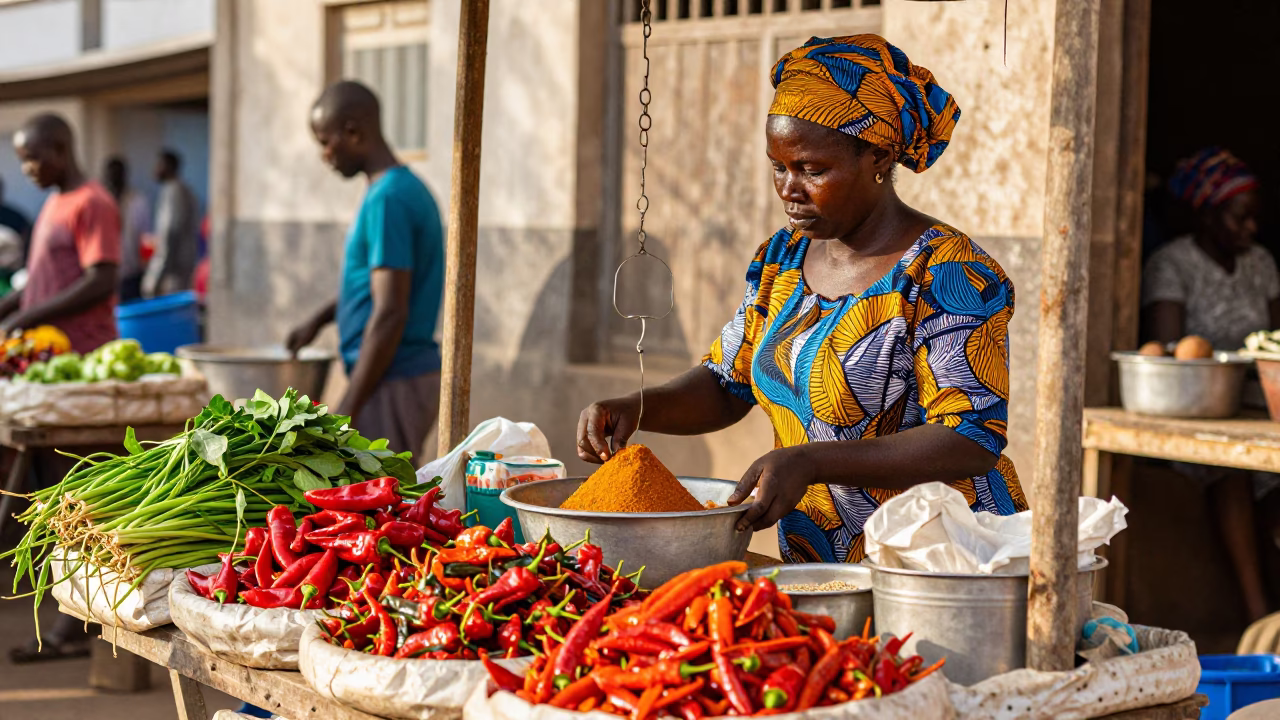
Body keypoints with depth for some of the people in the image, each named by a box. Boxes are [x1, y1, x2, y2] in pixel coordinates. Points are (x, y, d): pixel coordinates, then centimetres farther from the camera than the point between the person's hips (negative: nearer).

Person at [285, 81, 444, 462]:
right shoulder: (409, 188, 12)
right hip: (415, 373, 10)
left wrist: (346, 411, -20)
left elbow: (389, 315, -23)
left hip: (393, 386, -10)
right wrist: (320, 318, 22)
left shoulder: (388, 199, -18)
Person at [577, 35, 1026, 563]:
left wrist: (811, 462, -28)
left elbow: (972, 441, -19)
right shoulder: (783, 258, 11)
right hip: (811, 572, 7)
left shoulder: (947, 277, -13)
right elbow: (727, 384, 19)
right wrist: (635, 409, -2)